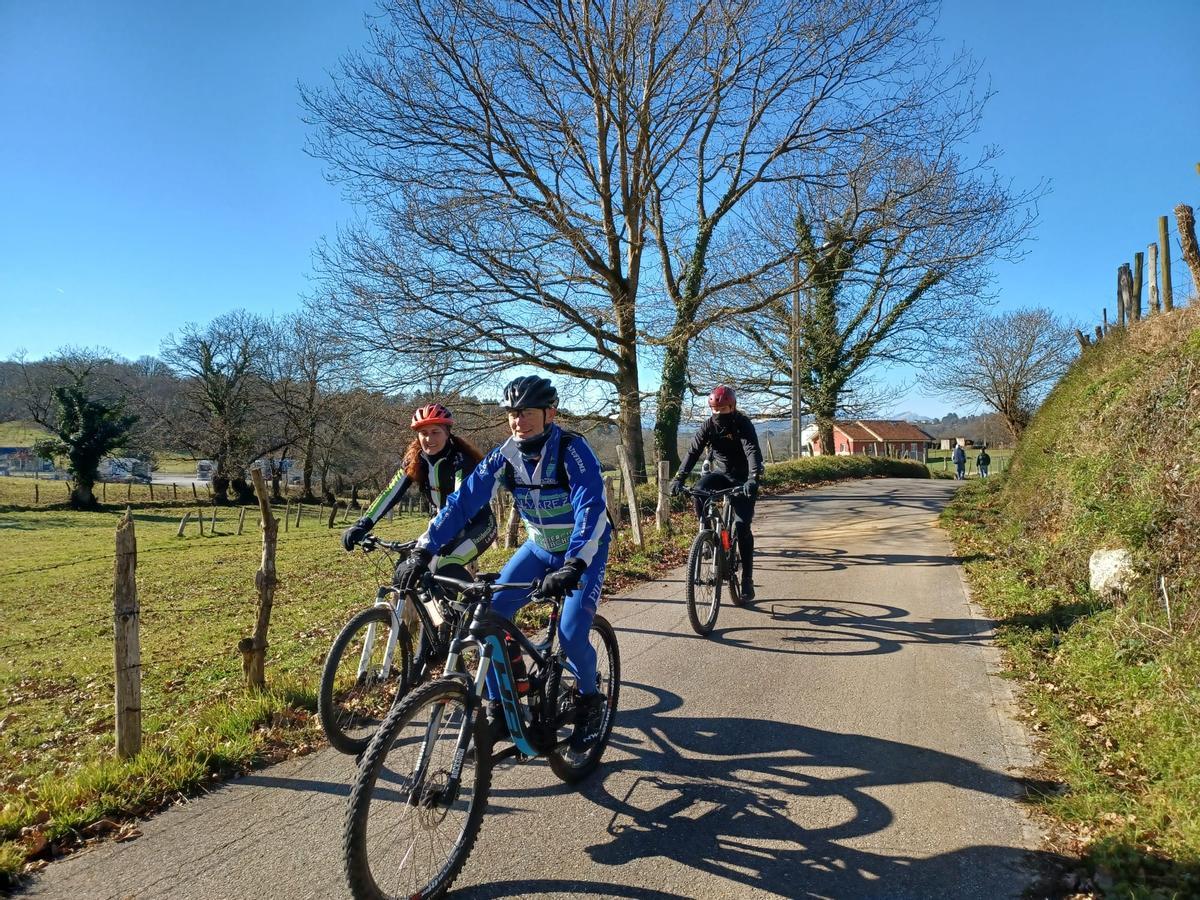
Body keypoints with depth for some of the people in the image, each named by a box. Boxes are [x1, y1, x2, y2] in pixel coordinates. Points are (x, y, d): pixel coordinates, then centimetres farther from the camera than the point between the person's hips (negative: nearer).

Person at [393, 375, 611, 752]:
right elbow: (463, 500, -16)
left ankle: (590, 699, 11)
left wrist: (572, 566, -52)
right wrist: (423, 551, -26)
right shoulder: (505, 455, -13)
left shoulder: (572, 450, -27)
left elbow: (592, 509, -38)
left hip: (583, 550, -5)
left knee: (571, 633, -20)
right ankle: (498, 710, 5)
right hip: (539, 548, 5)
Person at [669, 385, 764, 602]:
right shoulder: (709, 425, -8)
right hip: (721, 473, 3)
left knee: (742, 526, -12)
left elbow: (753, 451, -33)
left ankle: (747, 579, -1)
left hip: (742, 479, -3)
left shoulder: (743, 424, -18)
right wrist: (679, 478, -30)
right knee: (699, 490, -31)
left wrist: (753, 478, -51)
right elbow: (693, 451, -16)